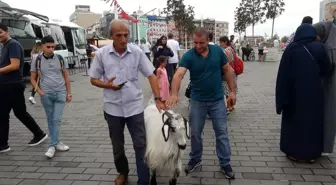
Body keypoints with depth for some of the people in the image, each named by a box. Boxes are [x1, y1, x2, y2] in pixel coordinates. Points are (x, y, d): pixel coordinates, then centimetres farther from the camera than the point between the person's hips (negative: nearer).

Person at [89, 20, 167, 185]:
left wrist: (158, 99, -9)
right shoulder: (101, 54, -5)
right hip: (113, 108, 1)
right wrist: (107, 85, -18)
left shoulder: (137, 52, -7)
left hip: (135, 107, -1)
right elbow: (93, 79, 3)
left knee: (141, 145, 3)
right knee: (117, 146, 18)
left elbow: (151, 75, -3)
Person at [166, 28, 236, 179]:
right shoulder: (188, 56, -14)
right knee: (195, 132, 12)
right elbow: (178, 75, -29)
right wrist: (174, 94, -46)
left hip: (217, 100, 1)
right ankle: (195, 159, 34)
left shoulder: (218, 51, -7)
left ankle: (225, 163, 24)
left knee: (222, 132, 8)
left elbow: (227, 70, 4)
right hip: (197, 100, 0)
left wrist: (232, 91, 1)